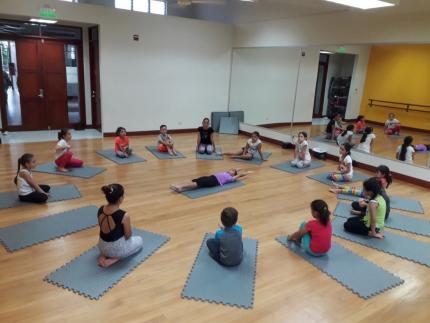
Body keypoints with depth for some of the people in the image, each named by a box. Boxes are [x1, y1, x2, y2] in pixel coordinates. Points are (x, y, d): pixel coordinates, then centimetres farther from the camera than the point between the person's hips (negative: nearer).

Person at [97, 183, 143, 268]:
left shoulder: (100, 210, -11)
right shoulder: (124, 216, -29)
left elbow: (104, 229, 6)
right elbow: (128, 236, -14)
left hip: (102, 247, 6)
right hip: (117, 249, -6)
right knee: (139, 240, 24)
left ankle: (104, 255, 12)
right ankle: (114, 259, 3)